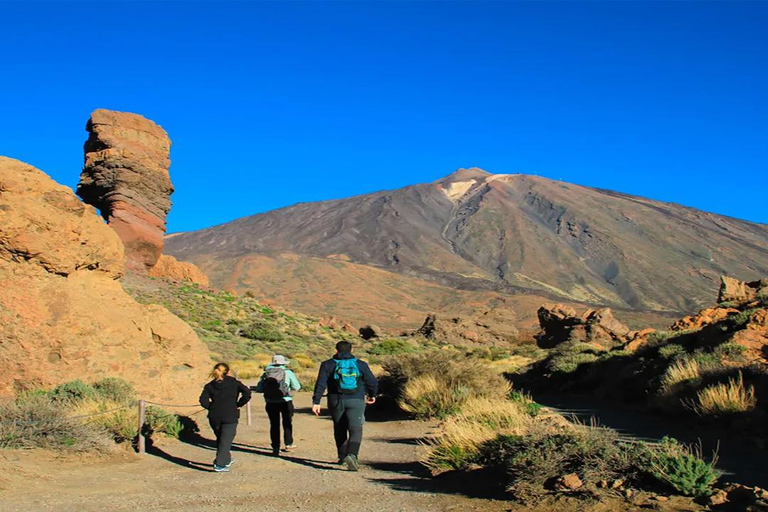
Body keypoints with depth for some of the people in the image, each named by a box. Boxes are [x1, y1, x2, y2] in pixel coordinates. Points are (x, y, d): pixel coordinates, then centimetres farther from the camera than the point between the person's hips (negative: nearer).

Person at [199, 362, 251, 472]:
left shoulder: (210, 386, 8)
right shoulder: (234, 383, 3)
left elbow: (203, 400, -4)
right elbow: (247, 393, -9)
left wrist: (212, 408, 7)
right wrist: (238, 404, 0)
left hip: (214, 417, 3)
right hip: (230, 416, -3)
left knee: (220, 439, 21)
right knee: (226, 441, 1)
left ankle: (226, 460, 32)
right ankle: (219, 465, -6)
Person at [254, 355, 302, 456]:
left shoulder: (266, 374, 2)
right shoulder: (288, 373, -5)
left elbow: (258, 389, 1)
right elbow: (297, 387, -3)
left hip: (271, 403, 1)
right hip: (285, 402, -1)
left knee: (274, 425, 9)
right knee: (287, 423, 17)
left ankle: (275, 448, 8)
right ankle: (288, 444, 25)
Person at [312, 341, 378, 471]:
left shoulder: (328, 364, 4)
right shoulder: (360, 364, 6)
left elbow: (320, 384, -6)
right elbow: (373, 382, 7)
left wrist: (316, 402, -7)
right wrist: (372, 395, 24)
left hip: (336, 401, 1)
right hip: (356, 401, -1)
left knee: (340, 429, 18)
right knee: (355, 429, -5)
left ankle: (342, 456, 28)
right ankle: (352, 455, -27)